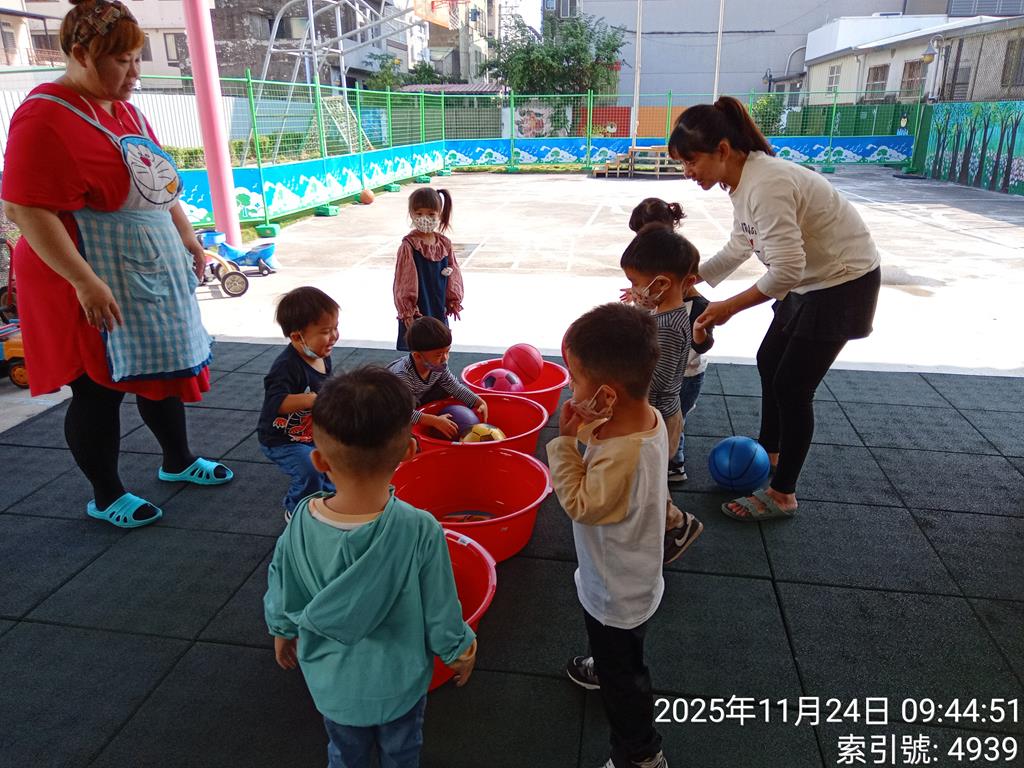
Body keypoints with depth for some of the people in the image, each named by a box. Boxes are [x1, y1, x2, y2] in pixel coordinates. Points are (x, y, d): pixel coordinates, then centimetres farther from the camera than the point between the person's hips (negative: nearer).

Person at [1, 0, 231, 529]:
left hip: (151, 273, 9)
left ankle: (178, 461, 37)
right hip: (96, 286, -9)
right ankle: (106, 496, 22)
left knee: (161, 367, 18)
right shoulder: (46, 118, -18)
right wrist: (85, 282, -26)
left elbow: (158, 184, 19)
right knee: (100, 388, 3)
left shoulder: (124, 108, 10)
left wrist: (188, 237, 19)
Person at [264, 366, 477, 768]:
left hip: (332, 682, 2)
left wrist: (283, 633, 15)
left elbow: (282, 600, -7)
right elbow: (441, 614, -19)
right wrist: (459, 651, 2)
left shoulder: (301, 525, -25)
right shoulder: (420, 531, -33)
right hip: (399, 681, -1)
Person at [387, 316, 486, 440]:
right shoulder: (402, 376, -42)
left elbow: (454, 387, -9)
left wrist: (479, 402, -20)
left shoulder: (439, 364, -21)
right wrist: (434, 421, -54)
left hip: (417, 400, 6)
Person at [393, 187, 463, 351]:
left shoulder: (444, 244, 1)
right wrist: (407, 311, -12)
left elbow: (453, 274, 9)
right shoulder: (408, 246, -13)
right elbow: (403, 281, -12)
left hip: (439, 309, 5)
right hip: (416, 311, -5)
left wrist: (454, 300, 7)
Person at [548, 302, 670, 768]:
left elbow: (580, 503, -29)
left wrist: (566, 441, -28)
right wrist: (585, 431, -19)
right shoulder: (648, 415, -14)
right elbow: (606, 453, -1)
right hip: (628, 577, 8)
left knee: (623, 678, 17)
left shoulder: (622, 455, -41)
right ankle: (606, 670, 66)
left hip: (617, 593, -8)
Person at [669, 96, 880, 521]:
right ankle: (769, 449, 41)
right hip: (811, 279, 10)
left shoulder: (766, 185, -30)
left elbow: (786, 270, -32)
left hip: (844, 282, -10)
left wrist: (729, 307, -22)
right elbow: (738, 248, 11)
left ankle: (782, 495, 11)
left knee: (791, 386, -5)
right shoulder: (742, 180, 0)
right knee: (769, 362, 19)